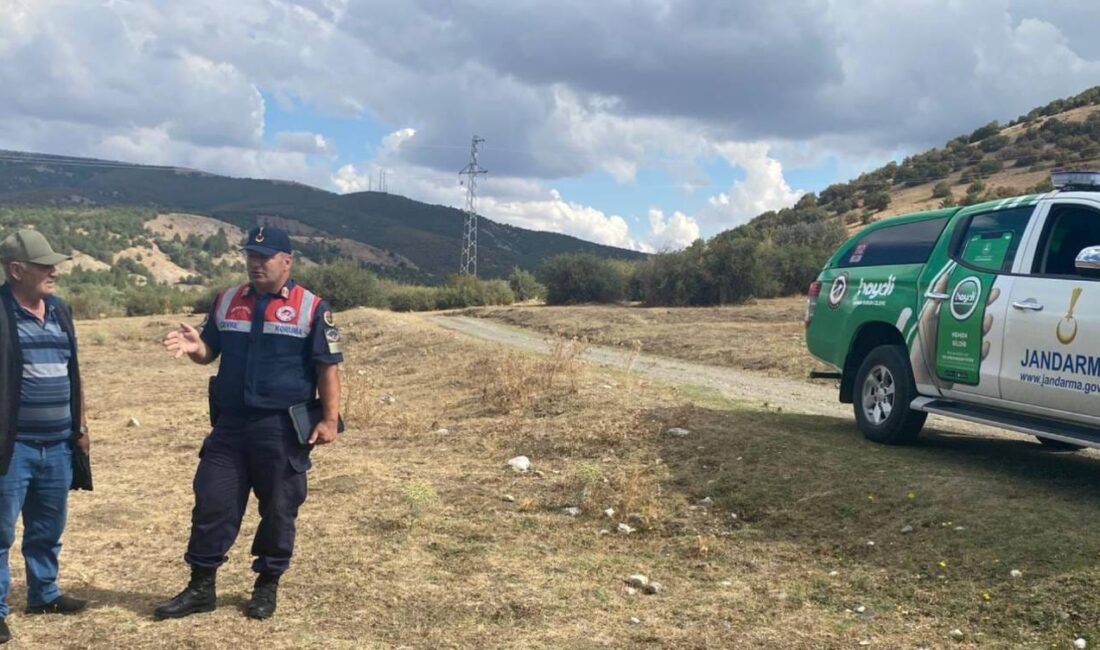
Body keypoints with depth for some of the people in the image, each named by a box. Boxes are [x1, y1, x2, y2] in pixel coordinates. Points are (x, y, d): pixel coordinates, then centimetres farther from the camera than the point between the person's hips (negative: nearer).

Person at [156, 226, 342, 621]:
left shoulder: (311, 308, -4)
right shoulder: (226, 302, 9)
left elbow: (327, 368, -4)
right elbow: (210, 352, 16)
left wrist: (329, 419, -11)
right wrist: (194, 346, -8)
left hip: (283, 429, -4)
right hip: (229, 424, 4)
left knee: (277, 510, 7)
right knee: (212, 504, 5)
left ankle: (268, 585, 24)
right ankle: (201, 587, 19)